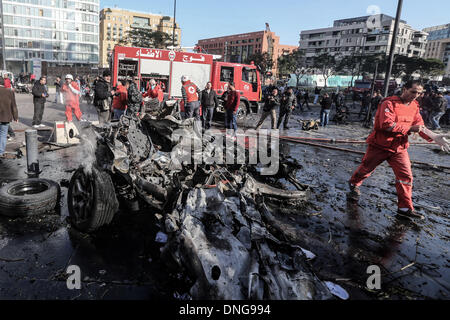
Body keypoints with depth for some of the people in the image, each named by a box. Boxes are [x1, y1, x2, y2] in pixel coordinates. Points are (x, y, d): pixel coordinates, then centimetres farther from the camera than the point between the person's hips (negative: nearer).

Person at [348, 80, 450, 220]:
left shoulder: (414, 106, 7)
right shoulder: (389, 103, -16)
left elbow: (420, 127, 8)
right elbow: (387, 125, -27)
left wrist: (435, 138, -8)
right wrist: (409, 128, -24)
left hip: (399, 147, 6)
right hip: (380, 145, -5)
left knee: (406, 176, -1)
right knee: (366, 169, 9)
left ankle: (405, 209, 6)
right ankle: (354, 185, 39)